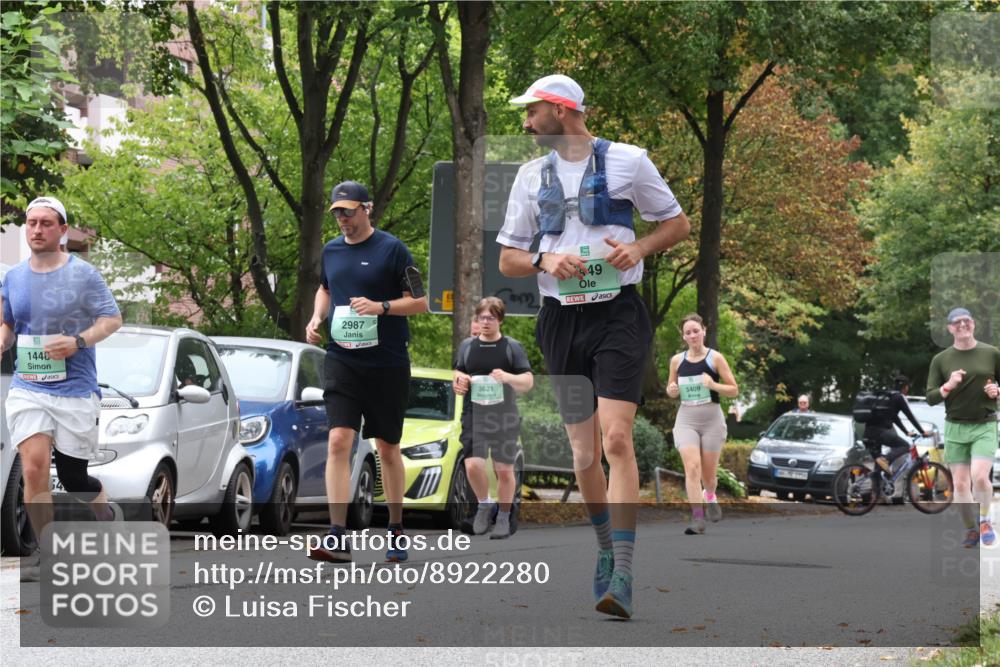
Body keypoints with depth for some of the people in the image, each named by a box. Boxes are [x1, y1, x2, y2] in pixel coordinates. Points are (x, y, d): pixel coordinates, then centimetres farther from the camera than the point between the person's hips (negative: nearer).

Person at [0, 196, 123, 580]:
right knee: (34, 465, -17)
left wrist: (79, 341, -19)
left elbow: (112, 318, -3)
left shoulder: (82, 274, -4)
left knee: (73, 480, 3)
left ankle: (106, 513, 37)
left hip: (76, 390, -3)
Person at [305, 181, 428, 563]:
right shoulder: (331, 251, 9)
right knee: (338, 441, -12)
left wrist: (380, 307, -20)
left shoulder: (392, 249, -6)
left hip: (387, 364, -3)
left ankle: (396, 530, 25)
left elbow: (421, 302, -5)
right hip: (342, 361, 3)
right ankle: (338, 538, -17)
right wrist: (317, 318, 10)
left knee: (387, 448, 9)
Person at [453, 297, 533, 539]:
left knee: (504, 471, 3)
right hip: (474, 416, 1)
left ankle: (504, 517, 18)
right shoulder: (467, 346, 11)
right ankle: (484, 504, 13)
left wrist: (507, 377, -21)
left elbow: (528, 382, -2)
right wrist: (459, 381, -4)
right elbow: (457, 376, 20)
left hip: (504, 418, -1)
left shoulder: (512, 347, 2)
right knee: (473, 466, -13)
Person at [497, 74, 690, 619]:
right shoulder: (531, 176, 13)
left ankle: (621, 579, -20)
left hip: (618, 314, -4)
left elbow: (678, 224, 9)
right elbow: (508, 259, 15)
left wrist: (638, 247, -10)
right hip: (561, 320, 4)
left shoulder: (627, 160, 1)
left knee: (616, 438, -17)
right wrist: (545, 261, -7)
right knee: (584, 454, 6)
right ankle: (606, 549, 27)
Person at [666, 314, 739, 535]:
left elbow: (734, 391, -2)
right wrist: (671, 390, -6)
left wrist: (714, 385, -19)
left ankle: (710, 496, 42)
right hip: (686, 419, 1)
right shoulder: (677, 360, 5)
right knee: (692, 467, -17)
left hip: (711, 418, -1)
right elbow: (671, 389, 19)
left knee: (708, 473, 6)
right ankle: (697, 519, -19)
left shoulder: (715, 358, -3)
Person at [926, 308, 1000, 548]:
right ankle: (971, 530, 16)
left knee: (980, 476, -19)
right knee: (960, 484, 1)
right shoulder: (941, 360, 2)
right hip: (955, 428, 2)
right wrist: (948, 386, -17)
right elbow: (930, 398, 1)